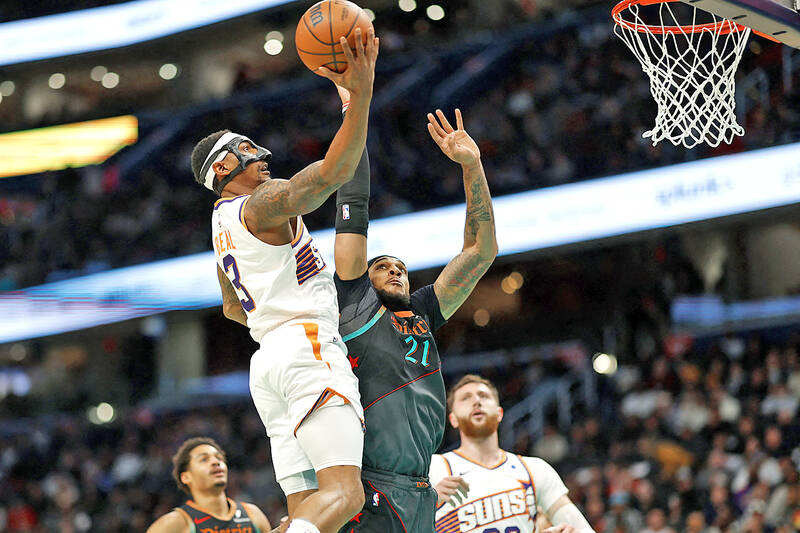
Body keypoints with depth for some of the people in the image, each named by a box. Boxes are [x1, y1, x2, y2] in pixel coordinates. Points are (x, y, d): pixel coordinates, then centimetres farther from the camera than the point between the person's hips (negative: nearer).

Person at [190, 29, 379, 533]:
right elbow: (332, 172, -20)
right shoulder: (263, 204, -3)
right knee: (343, 492, -23)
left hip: (268, 359, 9)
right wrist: (361, 96, -25)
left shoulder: (222, 224, 25)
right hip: (308, 349, -9)